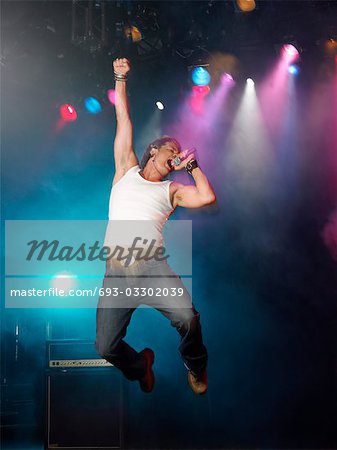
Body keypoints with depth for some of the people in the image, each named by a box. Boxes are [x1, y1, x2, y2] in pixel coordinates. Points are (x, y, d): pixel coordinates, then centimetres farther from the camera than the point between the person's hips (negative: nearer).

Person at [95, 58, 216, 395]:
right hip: (116, 273, 1)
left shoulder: (171, 190, 18)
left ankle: (195, 367, 6)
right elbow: (123, 121, 19)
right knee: (106, 347, -8)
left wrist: (192, 165, 13)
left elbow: (207, 197, 0)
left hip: (153, 267, -1)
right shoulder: (127, 171, 21)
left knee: (186, 317, -27)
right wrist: (120, 78, 17)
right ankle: (140, 366, 28)